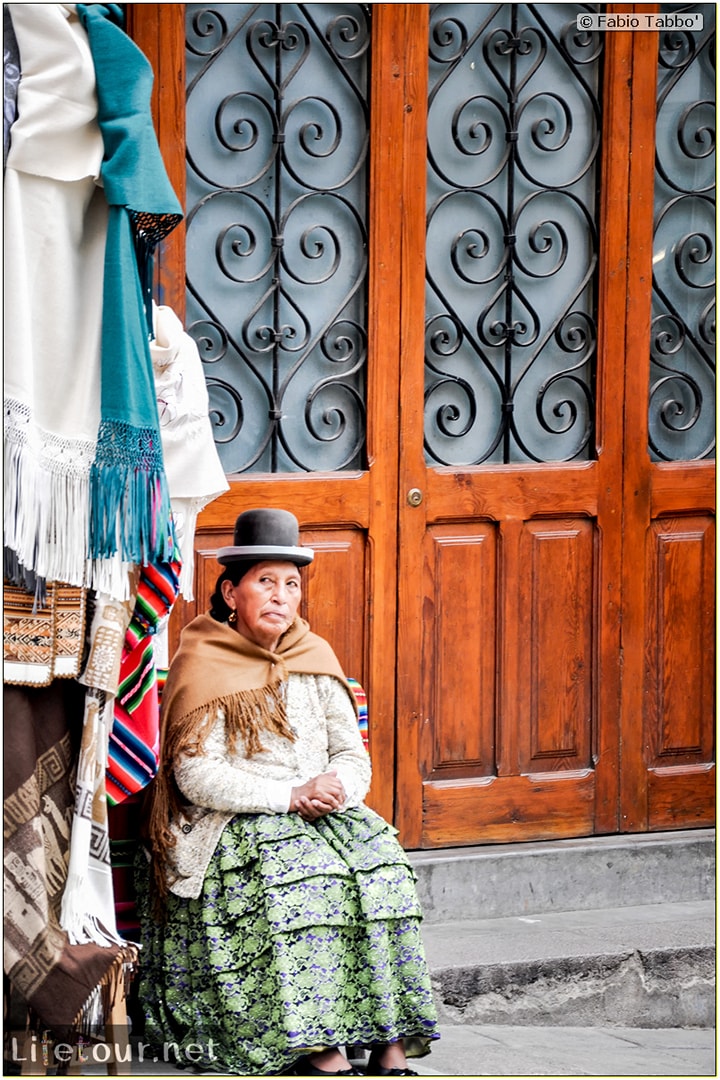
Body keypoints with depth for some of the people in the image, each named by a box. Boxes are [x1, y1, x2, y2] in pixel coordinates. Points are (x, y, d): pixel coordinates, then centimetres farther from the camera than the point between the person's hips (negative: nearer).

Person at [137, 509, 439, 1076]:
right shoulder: (202, 667, -3)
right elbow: (197, 775, -12)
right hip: (235, 827, -5)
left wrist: (335, 789, -13)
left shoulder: (316, 659, 14)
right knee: (301, 877, -34)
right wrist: (291, 796, -19)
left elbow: (353, 754, 11)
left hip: (327, 815, 5)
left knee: (381, 865, -25)